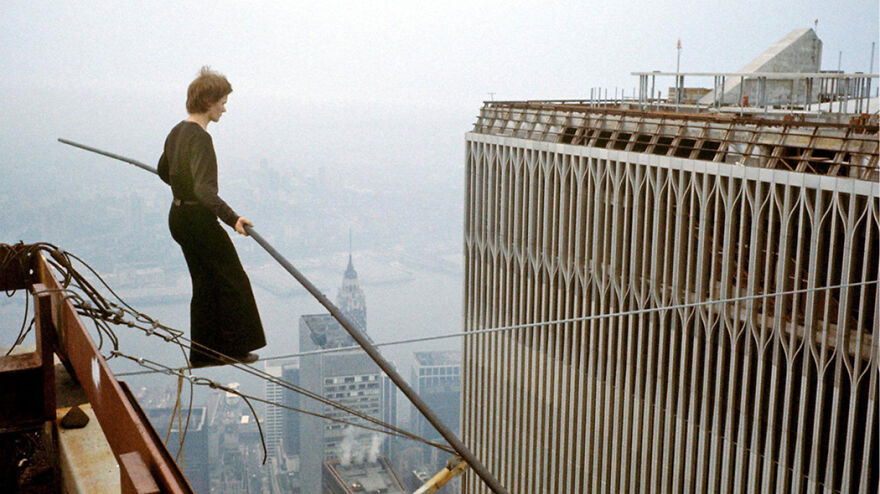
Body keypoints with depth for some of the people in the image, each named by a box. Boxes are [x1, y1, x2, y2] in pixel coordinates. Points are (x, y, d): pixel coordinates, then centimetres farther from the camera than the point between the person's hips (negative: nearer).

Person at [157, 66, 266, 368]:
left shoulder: (177, 132, 9)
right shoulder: (200, 137, -21)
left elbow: (164, 171, 25)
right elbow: (204, 188, -32)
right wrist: (233, 218, -41)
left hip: (179, 216, 10)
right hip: (199, 220, -10)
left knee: (205, 284, 16)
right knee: (233, 281, 3)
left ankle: (204, 352, 21)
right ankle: (235, 347, 11)